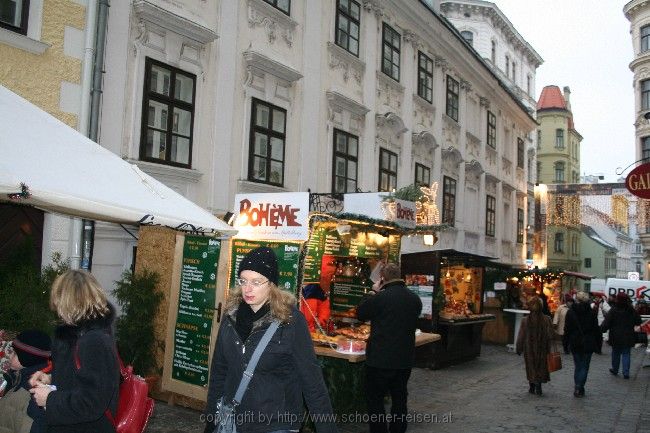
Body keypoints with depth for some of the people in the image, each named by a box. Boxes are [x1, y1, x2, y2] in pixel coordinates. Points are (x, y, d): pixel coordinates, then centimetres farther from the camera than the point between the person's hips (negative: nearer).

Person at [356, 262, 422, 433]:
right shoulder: (415, 299, -1)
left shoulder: (379, 297, -20)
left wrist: (373, 292, 4)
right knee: (399, 399, 18)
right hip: (405, 359, 6)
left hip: (380, 360, -6)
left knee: (375, 400, 8)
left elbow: (360, 314, -4)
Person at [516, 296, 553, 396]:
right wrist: (548, 348, 5)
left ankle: (532, 387, 20)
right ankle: (538, 386, 4)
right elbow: (550, 335, -8)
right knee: (541, 366, 12)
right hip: (542, 350, 0)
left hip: (529, 349, 0)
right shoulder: (546, 319, -12)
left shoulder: (525, 320, -12)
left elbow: (521, 337, -6)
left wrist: (519, 349, 4)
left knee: (531, 367, 14)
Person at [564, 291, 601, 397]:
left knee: (577, 366, 15)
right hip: (588, 344, -1)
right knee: (584, 366, 5)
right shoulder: (591, 312, -7)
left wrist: (569, 341, 11)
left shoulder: (570, 312, -3)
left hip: (575, 344, 2)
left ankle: (577, 388, 17)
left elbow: (567, 329, 0)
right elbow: (596, 329, -4)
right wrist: (598, 344, 4)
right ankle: (579, 387, -6)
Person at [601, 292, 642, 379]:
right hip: (628, 337, 2)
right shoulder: (631, 311, -4)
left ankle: (615, 370, 25)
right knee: (626, 354, 7)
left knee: (616, 353, 14)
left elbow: (606, 323, -14)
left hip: (616, 337, -1)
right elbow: (638, 321, 8)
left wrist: (601, 328, 1)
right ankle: (626, 373, 0)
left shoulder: (613, 310, -13)